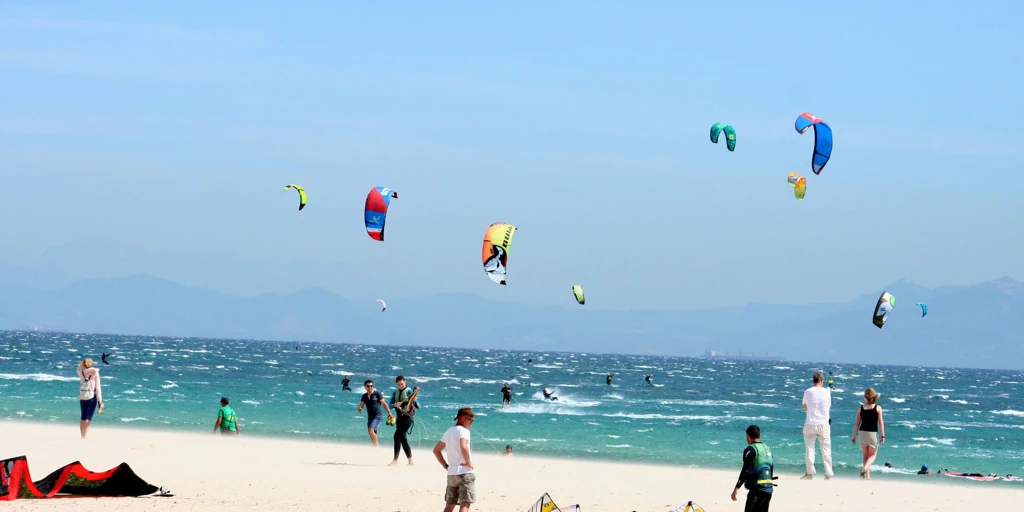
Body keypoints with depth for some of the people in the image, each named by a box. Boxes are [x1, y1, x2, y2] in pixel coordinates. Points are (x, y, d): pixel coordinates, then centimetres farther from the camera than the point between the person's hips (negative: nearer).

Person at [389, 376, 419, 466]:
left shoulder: (409, 391, -7)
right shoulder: (395, 393, 11)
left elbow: (417, 406, -13)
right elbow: (390, 405, 4)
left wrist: (414, 401, -34)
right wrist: (395, 405, -18)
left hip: (407, 417, -7)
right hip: (399, 417, 7)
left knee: (397, 436, -17)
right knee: (403, 439, 8)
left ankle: (395, 460, -15)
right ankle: (410, 461, 16)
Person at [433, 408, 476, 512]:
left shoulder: (449, 432, 16)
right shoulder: (463, 431, -10)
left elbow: (436, 450, 22)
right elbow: (463, 446, -30)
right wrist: (469, 463, -18)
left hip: (451, 474, 8)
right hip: (465, 472, -8)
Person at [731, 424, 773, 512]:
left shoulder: (750, 450, -8)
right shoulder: (767, 449, 16)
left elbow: (746, 470, -17)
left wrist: (737, 488, -20)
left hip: (757, 488, -8)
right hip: (768, 488, 8)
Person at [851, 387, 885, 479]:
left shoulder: (861, 408, 1)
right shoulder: (878, 408, -4)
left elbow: (857, 423, 3)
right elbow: (880, 423, -7)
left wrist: (854, 437, 8)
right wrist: (883, 436, -2)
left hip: (862, 433, 2)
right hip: (873, 433, -2)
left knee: (865, 456, 16)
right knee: (873, 455, 10)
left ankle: (867, 475, 12)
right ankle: (865, 468, -18)